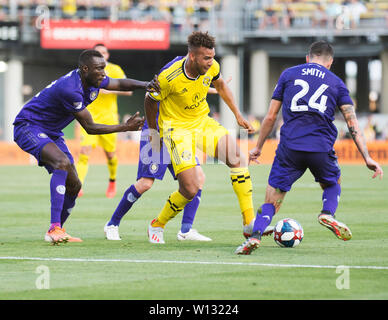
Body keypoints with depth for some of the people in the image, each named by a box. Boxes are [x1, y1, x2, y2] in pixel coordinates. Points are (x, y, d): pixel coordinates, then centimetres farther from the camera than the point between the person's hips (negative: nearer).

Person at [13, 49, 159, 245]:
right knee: (62, 163, -34)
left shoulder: (93, 81, -4)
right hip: (28, 127, -10)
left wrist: (146, 85, -7)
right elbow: (90, 128, -23)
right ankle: (54, 228, -38)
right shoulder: (70, 89, -31)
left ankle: (56, 232, 23)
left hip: (51, 133, 10)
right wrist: (125, 127, -19)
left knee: (73, 186, 6)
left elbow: (121, 84, 13)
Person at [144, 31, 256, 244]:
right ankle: (156, 226, 12)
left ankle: (249, 222, -11)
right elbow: (150, 101, -6)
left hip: (203, 122, 6)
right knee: (190, 189, -15)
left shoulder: (211, 67, -10)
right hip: (177, 128, -5)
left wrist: (238, 115, 13)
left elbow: (220, 85, 15)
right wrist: (153, 133, 6)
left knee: (238, 158, -17)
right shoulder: (169, 78, -26)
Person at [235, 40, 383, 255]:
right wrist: (367, 157, 3)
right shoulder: (336, 83, 15)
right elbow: (352, 122, 6)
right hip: (322, 147, 0)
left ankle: (255, 235, -16)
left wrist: (258, 147, 24)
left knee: (272, 198, 5)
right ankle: (328, 213, -2)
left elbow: (270, 117, 14)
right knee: (333, 184, 27)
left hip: (290, 146, 0)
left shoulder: (288, 74, 15)